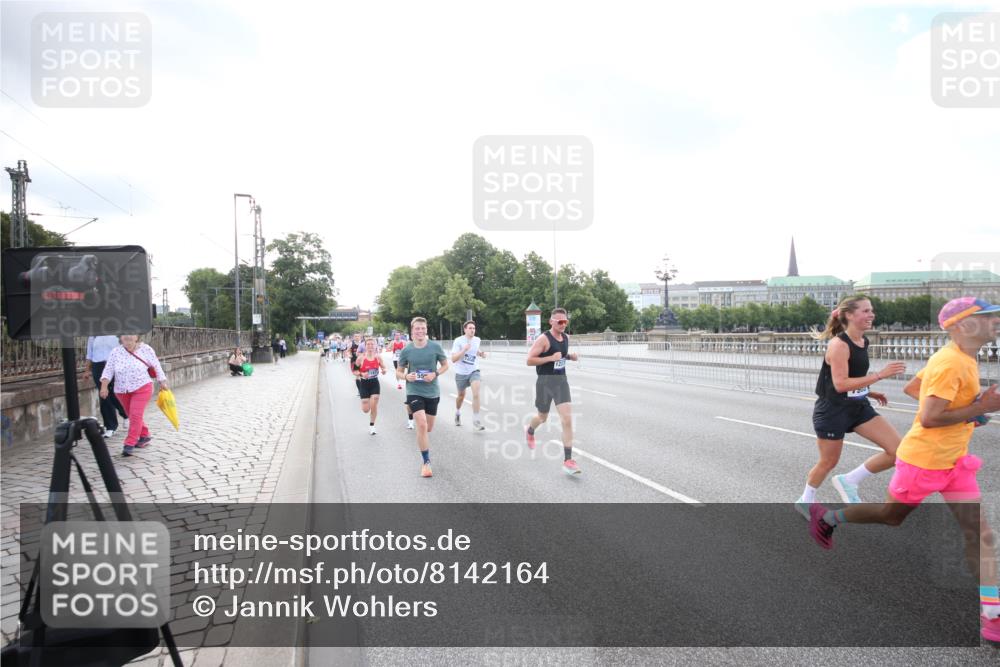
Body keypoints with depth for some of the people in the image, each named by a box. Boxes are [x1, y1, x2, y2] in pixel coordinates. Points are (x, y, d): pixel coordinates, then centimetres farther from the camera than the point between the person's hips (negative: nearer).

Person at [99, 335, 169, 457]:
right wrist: (104, 386, -17)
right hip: (122, 391, 4)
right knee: (132, 416, 15)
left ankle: (129, 444, -9)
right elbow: (108, 370, -5)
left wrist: (163, 382, 4)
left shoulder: (145, 349, -7)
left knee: (136, 416, -12)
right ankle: (144, 435, 35)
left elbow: (156, 366, 0)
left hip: (142, 388, -4)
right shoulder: (115, 352, -3)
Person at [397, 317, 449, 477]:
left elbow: (445, 365, 6)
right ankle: (426, 462, -6)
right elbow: (398, 372, 5)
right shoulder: (406, 350, -5)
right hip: (414, 392, -2)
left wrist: (435, 374, -13)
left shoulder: (435, 347, -6)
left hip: (432, 392, 2)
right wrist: (406, 376, -18)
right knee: (422, 425, -18)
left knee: (428, 428, 15)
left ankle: (423, 444, 50)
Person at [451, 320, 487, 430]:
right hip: (461, 373, -2)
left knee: (476, 393, -20)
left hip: (474, 371, 2)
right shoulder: (458, 341, -14)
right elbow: (453, 359, -19)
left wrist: (481, 353, 2)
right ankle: (457, 413, 47)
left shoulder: (477, 339, -1)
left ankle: (476, 421, -15)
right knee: (461, 395, 16)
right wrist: (464, 349, -31)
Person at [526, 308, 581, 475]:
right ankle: (530, 431, 54)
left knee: (567, 420, -11)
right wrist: (551, 358, -26)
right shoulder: (543, 339, -15)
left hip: (561, 381, 4)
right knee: (543, 418, 16)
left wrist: (571, 356, 5)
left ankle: (568, 461, -9)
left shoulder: (566, 337, 6)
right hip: (545, 382, -4)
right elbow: (529, 361, -18)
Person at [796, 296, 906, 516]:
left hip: (858, 407, 8)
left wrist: (869, 392, 8)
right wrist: (880, 375, -26)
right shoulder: (839, 344, -20)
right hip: (832, 410, -8)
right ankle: (805, 500, 33)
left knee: (898, 450, -4)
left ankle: (849, 481, 11)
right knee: (828, 462, 8)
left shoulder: (863, 342, 6)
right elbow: (840, 384, -26)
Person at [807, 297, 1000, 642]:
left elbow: (911, 387, 17)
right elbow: (928, 419, -29)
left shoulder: (961, 358, 7)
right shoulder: (950, 363, -24)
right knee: (890, 514, 13)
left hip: (954, 461, 9)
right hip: (923, 459, -9)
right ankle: (826, 517, 37)